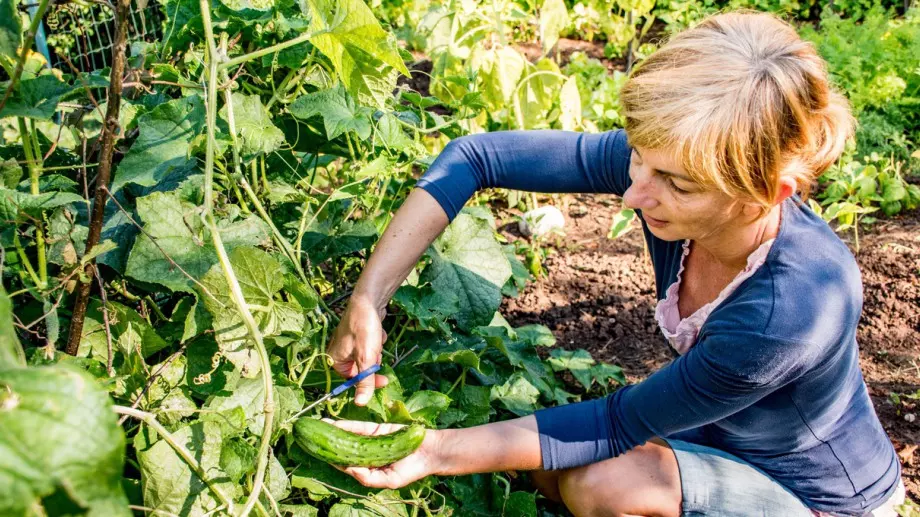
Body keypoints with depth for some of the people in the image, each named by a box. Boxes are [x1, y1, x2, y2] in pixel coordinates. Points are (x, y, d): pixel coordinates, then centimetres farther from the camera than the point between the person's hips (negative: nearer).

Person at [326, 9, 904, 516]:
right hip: (722, 438, 6)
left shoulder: (797, 307, -40)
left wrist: (439, 454, -26)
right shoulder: (671, 159, -24)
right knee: (545, 461, -12)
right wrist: (368, 299, -24)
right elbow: (475, 158, -19)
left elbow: (618, 424, -28)